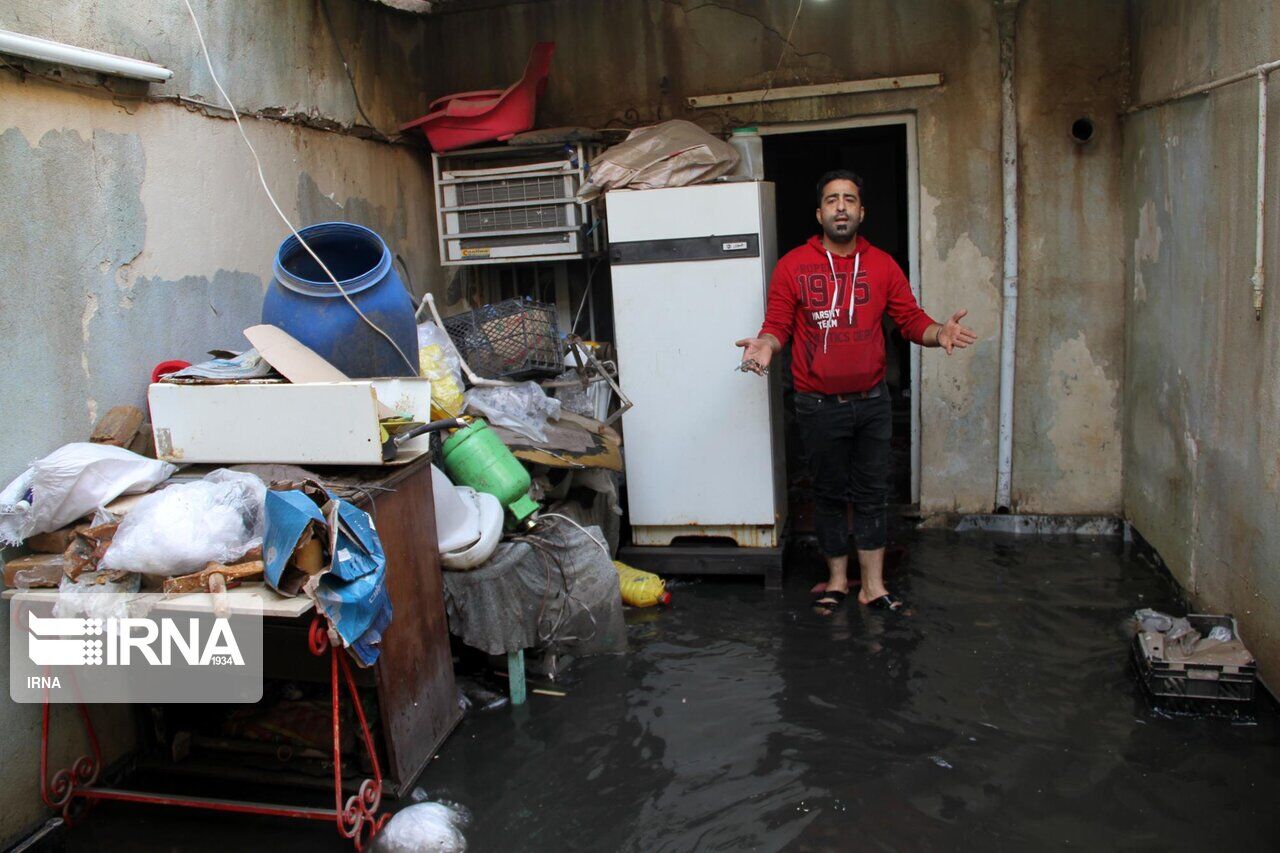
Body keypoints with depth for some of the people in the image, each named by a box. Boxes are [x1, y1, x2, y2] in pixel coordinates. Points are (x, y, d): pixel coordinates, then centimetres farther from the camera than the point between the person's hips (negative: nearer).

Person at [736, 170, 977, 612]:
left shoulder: (882, 265, 2)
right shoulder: (793, 266, -5)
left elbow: (912, 319, 2)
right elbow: (778, 324, -5)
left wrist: (939, 332, -19)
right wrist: (766, 344, -26)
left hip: (872, 401, 2)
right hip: (820, 406, -2)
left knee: (873, 492, 8)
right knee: (830, 493, 11)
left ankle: (873, 585, 18)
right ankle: (837, 578, 27)